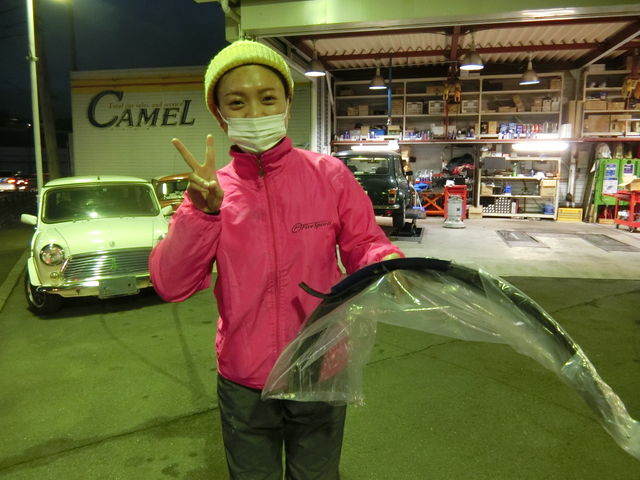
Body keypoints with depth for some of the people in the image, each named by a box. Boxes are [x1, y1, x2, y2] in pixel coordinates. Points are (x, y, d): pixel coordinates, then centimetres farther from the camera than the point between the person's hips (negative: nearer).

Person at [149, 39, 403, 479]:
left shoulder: (330, 175, -9)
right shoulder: (211, 191, -7)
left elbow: (365, 245, -2)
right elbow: (171, 286, -13)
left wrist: (387, 261, -25)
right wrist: (201, 212, -27)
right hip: (243, 385, 1)